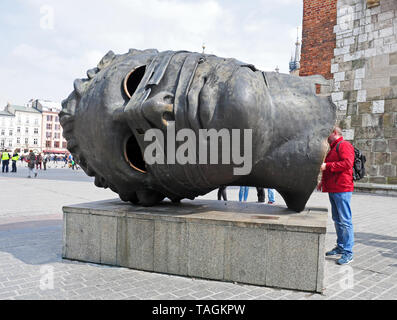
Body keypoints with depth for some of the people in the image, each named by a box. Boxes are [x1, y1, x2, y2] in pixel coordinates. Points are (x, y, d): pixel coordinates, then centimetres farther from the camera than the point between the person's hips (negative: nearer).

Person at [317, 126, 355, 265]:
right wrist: (323, 181, 22)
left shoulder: (344, 145, -8)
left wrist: (327, 166, -19)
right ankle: (340, 247, 24)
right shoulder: (333, 148, 23)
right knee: (337, 219, 15)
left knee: (345, 220, -8)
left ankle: (348, 253, -5)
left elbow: (347, 163, -22)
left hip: (341, 189, -10)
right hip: (332, 189, 10)